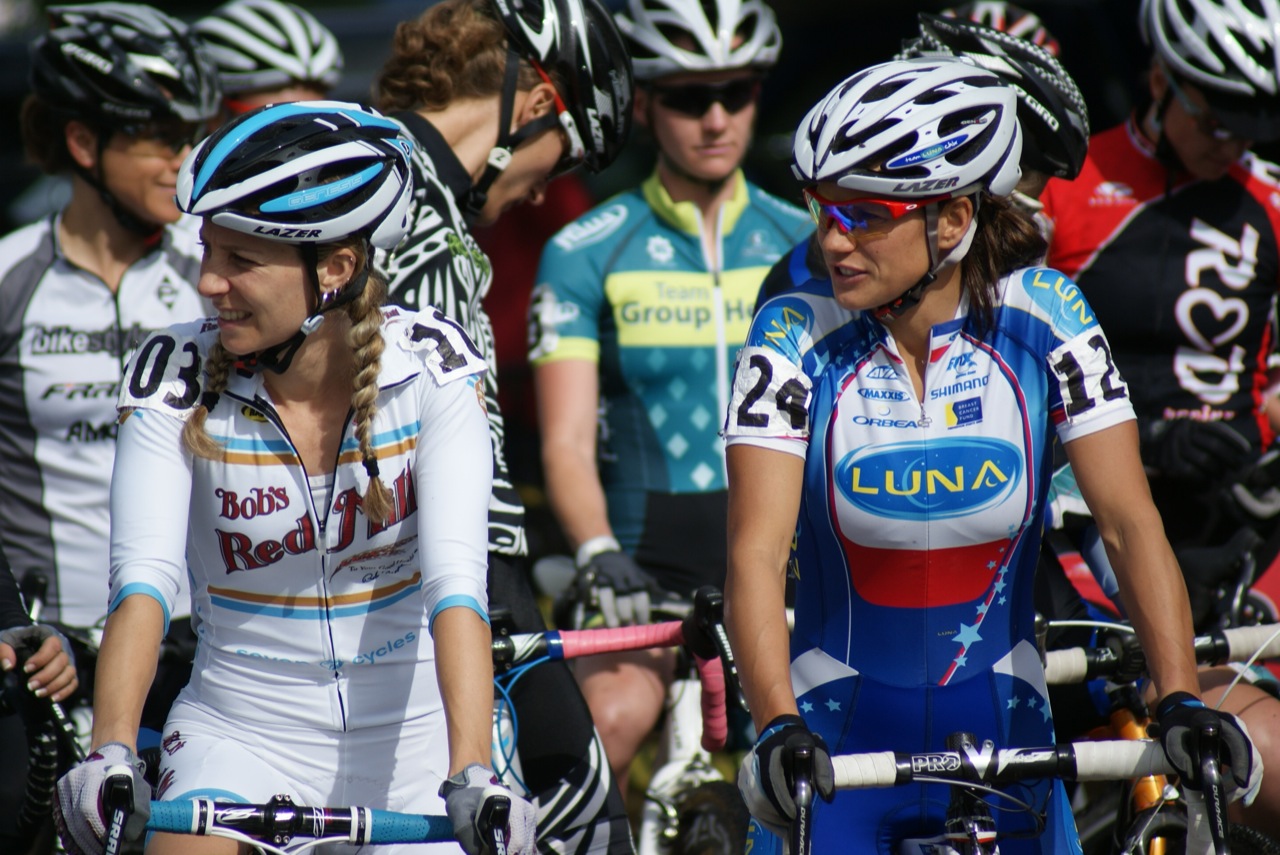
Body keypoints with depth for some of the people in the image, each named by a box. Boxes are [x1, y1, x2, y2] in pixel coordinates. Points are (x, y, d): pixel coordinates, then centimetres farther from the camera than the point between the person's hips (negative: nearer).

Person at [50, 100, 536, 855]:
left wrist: (470, 775, -36)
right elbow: (143, 576, -22)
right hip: (242, 739, 0)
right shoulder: (178, 376, -11)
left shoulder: (428, 368, -13)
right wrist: (109, 753, -38)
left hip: (411, 739, 0)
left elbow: (456, 580, -22)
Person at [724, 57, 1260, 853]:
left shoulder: (1042, 317, -8)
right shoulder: (796, 338, -11)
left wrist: (1182, 701, -25)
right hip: (837, 745, -1)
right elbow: (757, 554, -20)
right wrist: (778, 728, -35)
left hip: (1003, 736, 1)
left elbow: (1132, 524, -12)